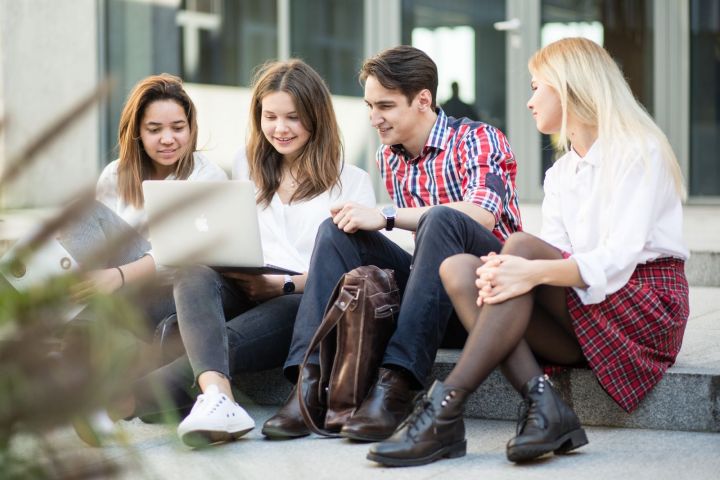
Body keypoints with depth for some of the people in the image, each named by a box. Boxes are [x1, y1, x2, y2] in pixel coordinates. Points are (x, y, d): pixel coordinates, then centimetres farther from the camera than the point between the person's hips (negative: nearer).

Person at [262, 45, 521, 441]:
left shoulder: (477, 139, -7)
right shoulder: (388, 157, 12)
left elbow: (483, 214, -25)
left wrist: (385, 216, -26)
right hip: (432, 284, 6)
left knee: (441, 220, -34)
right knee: (336, 231, -10)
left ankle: (397, 383, -40)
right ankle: (312, 382, -26)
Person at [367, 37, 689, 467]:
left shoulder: (638, 152, -4)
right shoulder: (559, 174, 19)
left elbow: (619, 258, -18)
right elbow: (556, 260, 2)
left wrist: (533, 271, -34)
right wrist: (502, 271, -21)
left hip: (649, 308, -7)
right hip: (583, 323, 7)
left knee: (523, 245, -29)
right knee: (457, 269, -14)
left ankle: (445, 410, -36)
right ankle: (542, 404, -32)